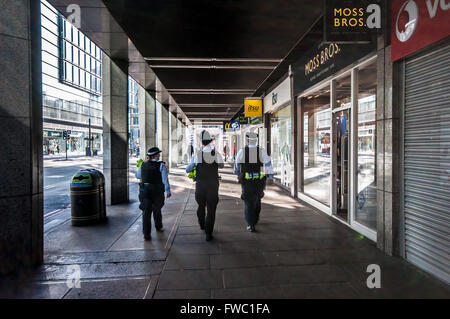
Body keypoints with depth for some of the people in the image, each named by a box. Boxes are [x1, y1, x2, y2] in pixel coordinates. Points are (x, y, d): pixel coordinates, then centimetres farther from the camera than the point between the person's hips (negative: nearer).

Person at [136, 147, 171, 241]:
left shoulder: (143, 165, 4)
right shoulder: (161, 165, -8)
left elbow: (137, 175, 20)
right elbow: (165, 179, -14)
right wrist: (168, 191, -14)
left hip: (144, 191, 2)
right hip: (157, 191, -1)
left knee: (146, 211, 0)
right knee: (157, 209, 20)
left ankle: (146, 233, -8)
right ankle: (158, 227, 41)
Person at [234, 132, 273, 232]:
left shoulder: (242, 151, -5)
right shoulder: (261, 151, -5)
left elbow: (237, 164, 6)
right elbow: (268, 163, -11)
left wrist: (237, 173, 25)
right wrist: (271, 177, -6)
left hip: (246, 181, -2)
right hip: (259, 181, 2)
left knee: (248, 202, 4)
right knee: (257, 199, 23)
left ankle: (251, 225, -3)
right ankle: (255, 219, 39)